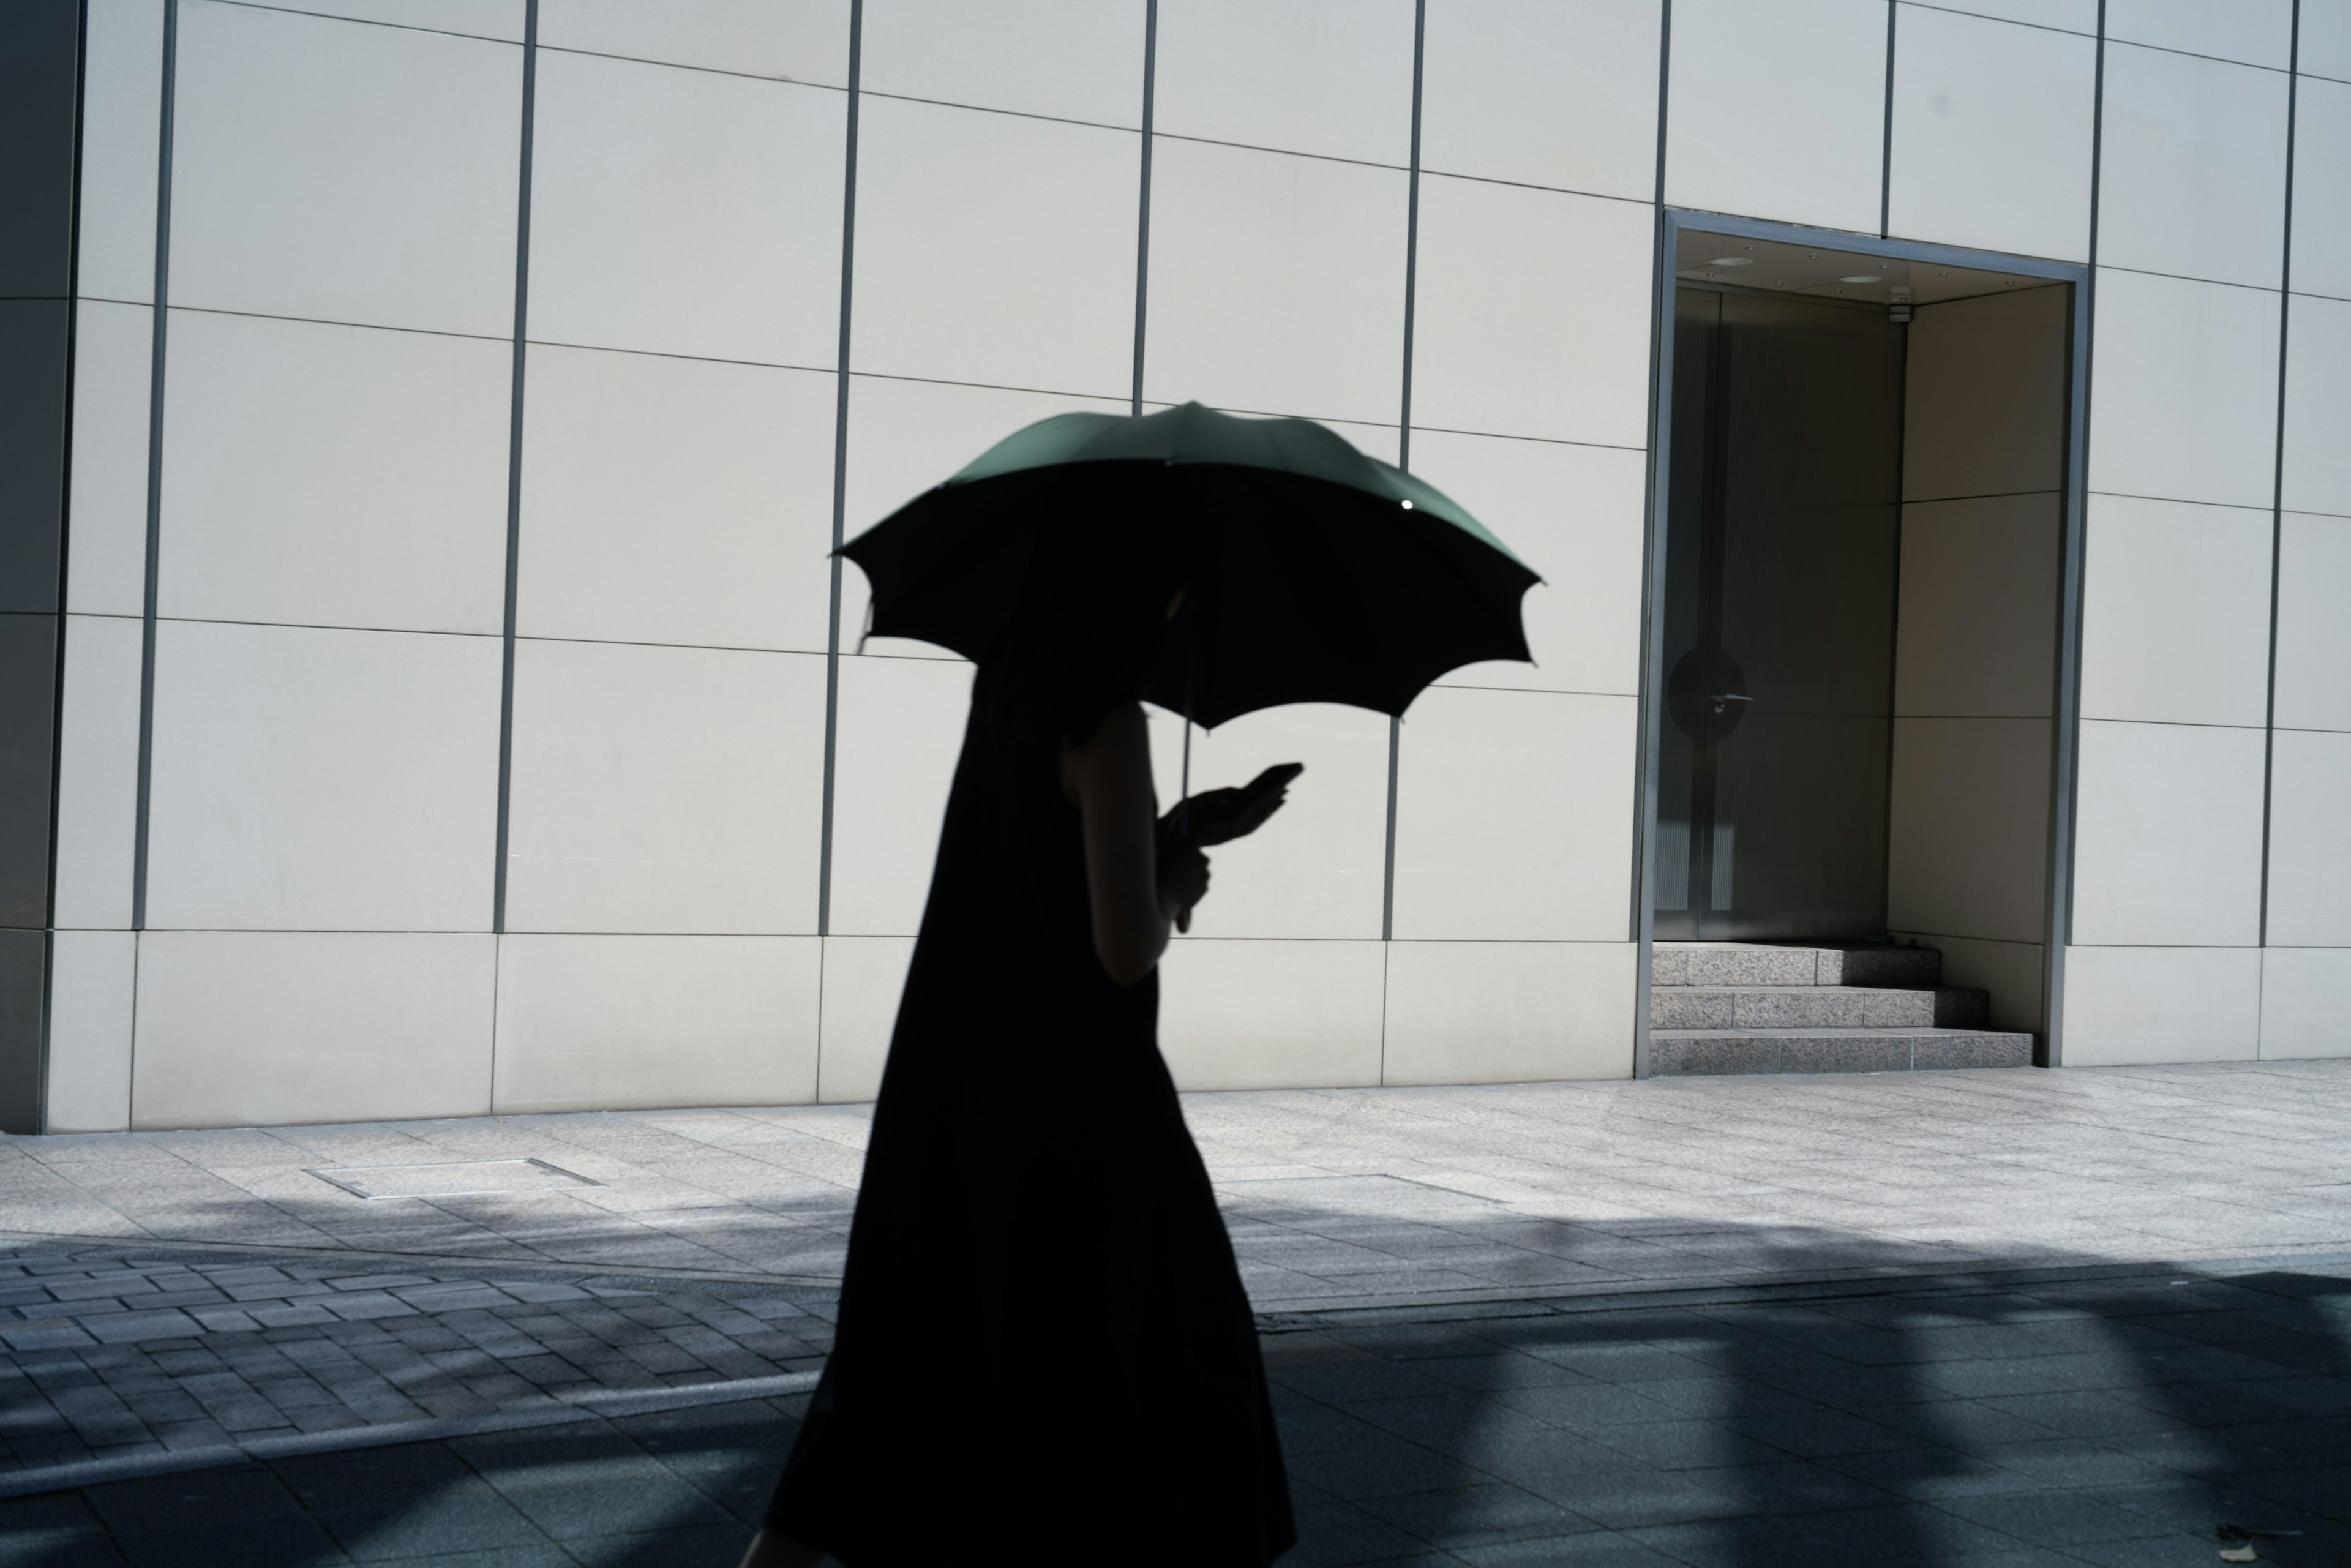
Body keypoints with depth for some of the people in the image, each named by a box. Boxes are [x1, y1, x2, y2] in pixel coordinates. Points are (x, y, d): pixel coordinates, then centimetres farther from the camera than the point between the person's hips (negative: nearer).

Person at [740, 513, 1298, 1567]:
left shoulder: (1012, 688, 8)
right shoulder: (1105, 719, -18)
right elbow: (1125, 946, -20)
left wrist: (1187, 830, 16)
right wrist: (1178, 884, 0)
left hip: (971, 1079, 8)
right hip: (1071, 1087, -8)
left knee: (917, 1356, 15)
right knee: (1148, 1359, 7)